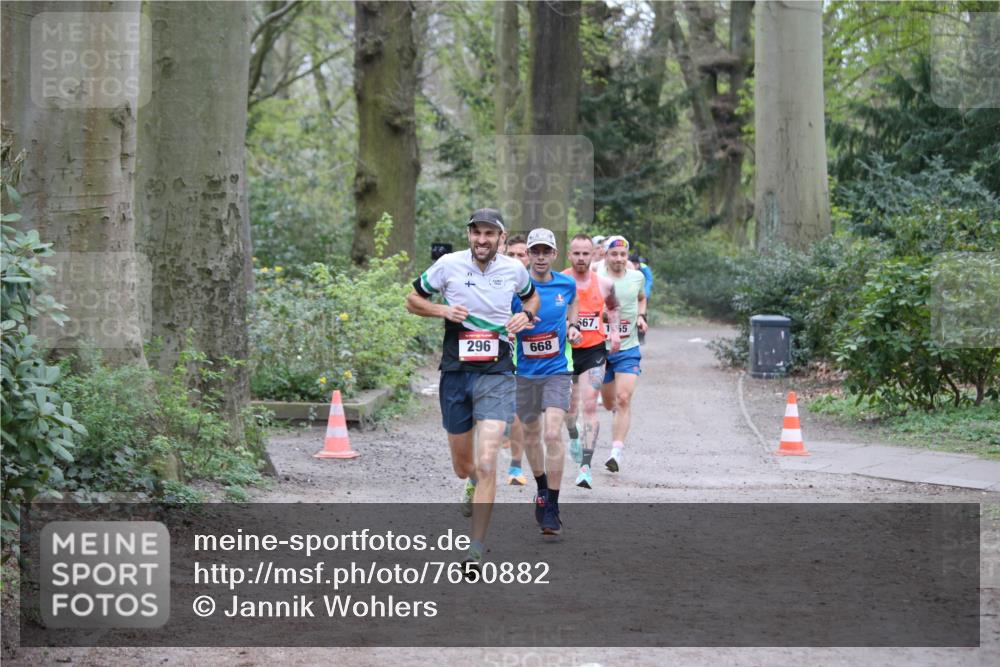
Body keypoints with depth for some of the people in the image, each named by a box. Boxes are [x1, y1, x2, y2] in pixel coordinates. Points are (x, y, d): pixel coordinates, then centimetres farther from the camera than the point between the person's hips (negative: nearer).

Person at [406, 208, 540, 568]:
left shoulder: (515, 269, 1)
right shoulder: (448, 265, -4)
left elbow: (532, 297, 22)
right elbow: (413, 300, 7)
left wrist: (526, 315, 0)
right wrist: (443, 310, -12)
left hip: (496, 373, -1)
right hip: (455, 372, 1)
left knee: (486, 463, -15)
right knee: (462, 465, 12)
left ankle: (477, 549, -10)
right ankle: (475, 484, 51)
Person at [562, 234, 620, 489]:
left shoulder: (604, 284, 0)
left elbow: (612, 307, 21)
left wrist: (614, 331, 5)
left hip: (594, 351, 0)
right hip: (565, 351, 0)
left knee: (590, 406, -13)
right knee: (568, 408, 12)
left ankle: (586, 466, -15)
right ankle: (574, 436, 47)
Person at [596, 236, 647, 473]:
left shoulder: (637, 277, 2)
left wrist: (641, 316, 4)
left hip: (628, 349, 0)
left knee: (624, 399, -15)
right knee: (609, 403, 13)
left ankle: (616, 452, -17)